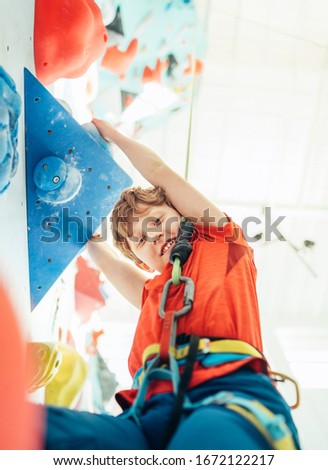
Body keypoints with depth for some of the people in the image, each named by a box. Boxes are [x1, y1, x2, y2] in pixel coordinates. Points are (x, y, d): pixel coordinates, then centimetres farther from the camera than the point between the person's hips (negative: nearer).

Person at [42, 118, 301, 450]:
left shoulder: (220, 243, 24)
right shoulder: (154, 291, 32)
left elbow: (161, 174, 29)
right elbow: (94, 245, 41)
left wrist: (110, 133, 41)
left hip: (232, 390, -3)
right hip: (150, 414, 4)